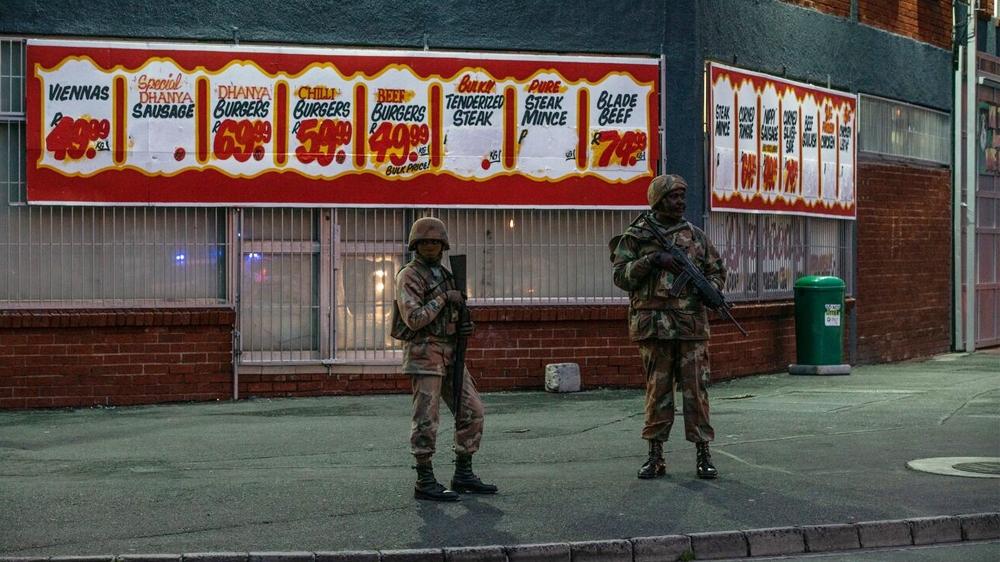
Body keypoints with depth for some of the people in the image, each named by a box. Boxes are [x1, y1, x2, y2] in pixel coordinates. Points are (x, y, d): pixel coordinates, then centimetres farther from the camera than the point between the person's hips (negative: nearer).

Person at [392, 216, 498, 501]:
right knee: (426, 419, -6)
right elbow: (414, 319, -19)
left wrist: (466, 328, 3)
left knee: (472, 411, 6)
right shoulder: (408, 276, -8)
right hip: (424, 353, -8)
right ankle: (425, 483, -1)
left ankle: (464, 476, 14)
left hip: (450, 354, 8)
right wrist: (444, 298, -15)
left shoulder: (445, 275, 17)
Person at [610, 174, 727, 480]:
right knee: (658, 390, 3)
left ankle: (702, 454, 5)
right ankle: (655, 457, 9)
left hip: (692, 325, 2)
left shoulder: (695, 235, 12)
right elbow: (621, 276, -2)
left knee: (695, 389, 0)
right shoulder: (635, 235, 5)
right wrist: (651, 260, -15)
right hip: (653, 325, -1)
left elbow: (717, 269, 17)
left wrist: (711, 289, -4)